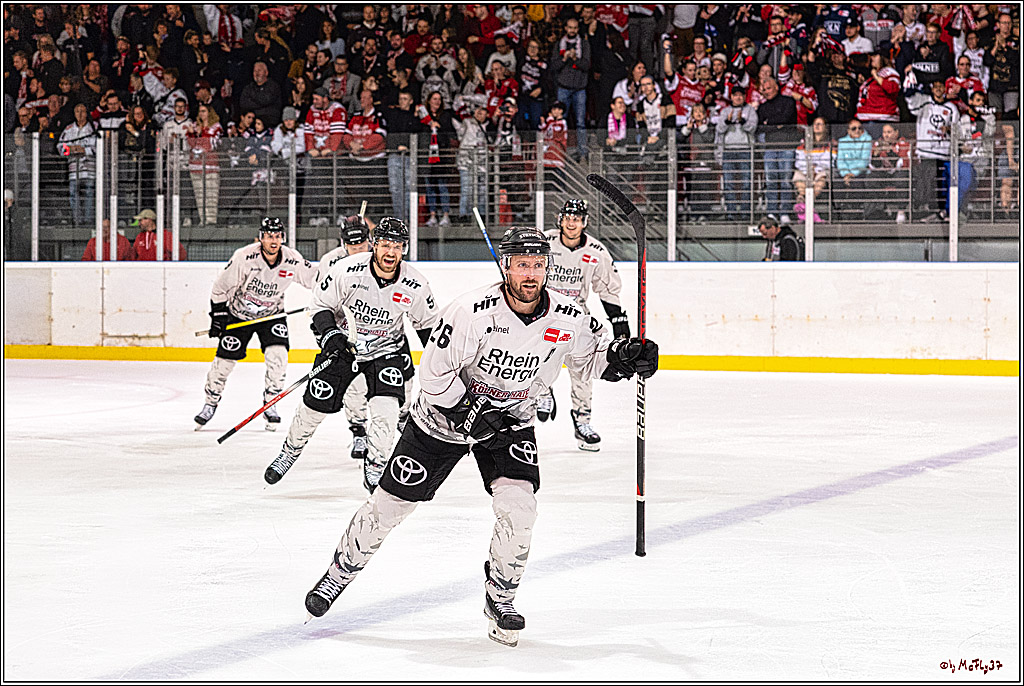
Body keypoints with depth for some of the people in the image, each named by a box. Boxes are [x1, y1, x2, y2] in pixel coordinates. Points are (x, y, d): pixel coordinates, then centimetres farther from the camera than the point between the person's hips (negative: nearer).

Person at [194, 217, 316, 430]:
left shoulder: (292, 259, -19)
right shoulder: (244, 257, -26)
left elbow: (316, 280, -1)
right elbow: (221, 287, -15)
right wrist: (218, 315, -15)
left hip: (272, 314, 2)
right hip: (238, 312, -2)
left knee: (278, 355, -18)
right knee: (225, 359, -2)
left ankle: (270, 404, -3)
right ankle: (210, 403, 20)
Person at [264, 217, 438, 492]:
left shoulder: (415, 285, -17)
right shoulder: (347, 271, -23)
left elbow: (428, 323, 2)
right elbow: (320, 303, -9)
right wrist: (330, 334, -24)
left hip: (387, 350, 0)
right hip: (343, 344, 0)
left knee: (386, 407, -19)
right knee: (316, 404, 1)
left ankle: (374, 471, -2)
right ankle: (290, 452, 28)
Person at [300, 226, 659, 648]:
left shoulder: (567, 319, -16)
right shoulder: (473, 311, -28)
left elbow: (593, 357, 2)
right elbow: (434, 371, -22)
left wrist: (625, 357, -18)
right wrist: (471, 414, -26)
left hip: (511, 420, 2)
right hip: (447, 412, -2)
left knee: (517, 504, -19)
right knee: (391, 502, 3)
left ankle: (500, 600, 2)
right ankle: (341, 571, 26)